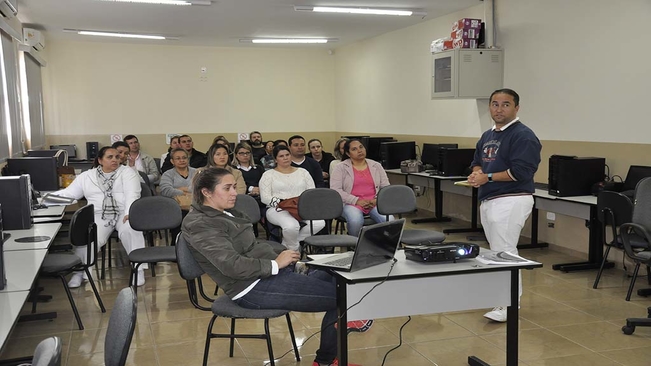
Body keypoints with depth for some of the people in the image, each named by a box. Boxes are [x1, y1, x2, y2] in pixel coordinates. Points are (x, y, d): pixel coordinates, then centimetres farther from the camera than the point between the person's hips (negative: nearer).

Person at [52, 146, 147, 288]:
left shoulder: (127, 172, 5)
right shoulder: (86, 176, 14)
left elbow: (132, 194, -9)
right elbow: (69, 193, 16)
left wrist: (129, 213, -26)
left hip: (123, 213, -2)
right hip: (99, 216, 2)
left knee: (130, 231, -34)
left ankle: (138, 269, -24)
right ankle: (79, 272, -9)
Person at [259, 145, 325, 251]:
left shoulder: (303, 172, 20)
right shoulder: (269, 174, 11)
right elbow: (265, 197, 0)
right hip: (279, 209, -3)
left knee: (319, 223, -30)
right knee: (291, 226, -40)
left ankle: (286, 243, -11)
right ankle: (294, 249, -6)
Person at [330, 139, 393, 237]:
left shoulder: (376, 166, 14)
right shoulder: (341, 168, 5)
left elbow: (386, 187, 12)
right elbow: (335, 190, -6)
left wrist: (377, 199, -9)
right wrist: (357, 201, -14)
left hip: (374, 203, 2)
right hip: (352, 204, -2)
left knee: (389, 221, -29)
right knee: (356, 221, -37)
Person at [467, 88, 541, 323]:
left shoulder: (523, 136, -11)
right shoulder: (487, 136, 16)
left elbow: (521, 172, -20)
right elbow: (477, 161, 22)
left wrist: (488, 177, -16)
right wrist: (476, 173, -2)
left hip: (510, 201, -9)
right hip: (488, 200, 9)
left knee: (504, 252, -11)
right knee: (497, 250, 15)